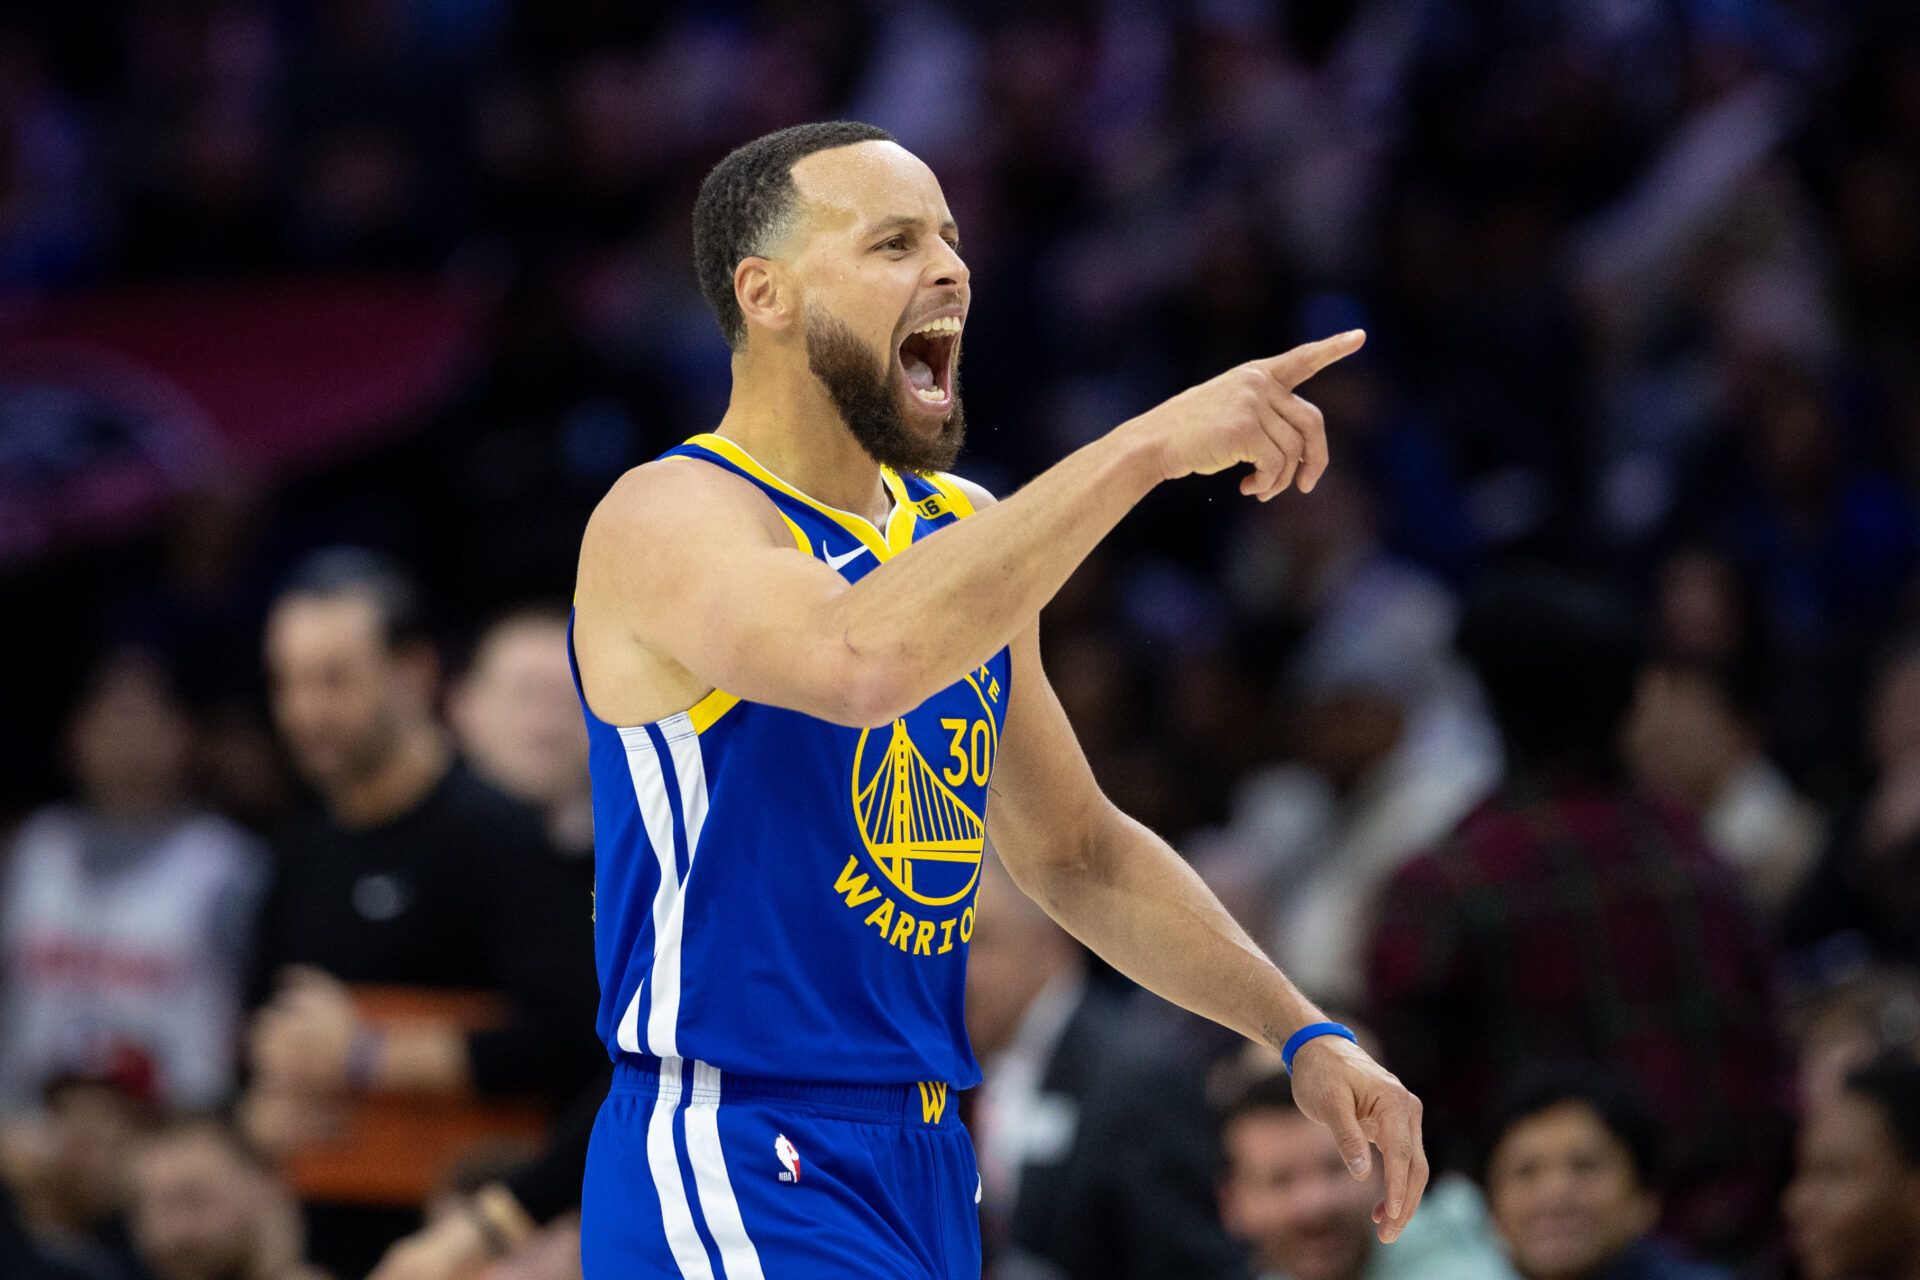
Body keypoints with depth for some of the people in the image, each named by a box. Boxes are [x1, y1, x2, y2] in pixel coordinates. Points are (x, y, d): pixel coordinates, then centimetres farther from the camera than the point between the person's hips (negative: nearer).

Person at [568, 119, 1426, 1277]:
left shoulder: (962, 530, 14)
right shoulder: (667, 521, -12)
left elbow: (1079, 853, 24)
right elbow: (860, 661, -34)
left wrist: (1302, 1034, 15)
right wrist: (1147, 448, -31)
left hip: (927, 1177, 9)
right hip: (734, 1170, -8)